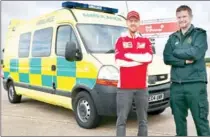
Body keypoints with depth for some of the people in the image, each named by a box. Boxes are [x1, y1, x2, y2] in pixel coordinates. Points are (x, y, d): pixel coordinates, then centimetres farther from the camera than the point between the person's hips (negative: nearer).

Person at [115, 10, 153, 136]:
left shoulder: (145, 41, 11)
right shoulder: (121, 40, 5)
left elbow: (149, 58, -9)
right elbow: (119, 61, -11)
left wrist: (129, 55, -9)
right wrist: (141, 59, -7)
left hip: (142, 87, 3)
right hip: (125, 86, -2)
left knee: (143, 120, 12)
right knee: (122, 120, 3)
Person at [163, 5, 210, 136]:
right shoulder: (173, 37, 15)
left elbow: (196, 53, -14)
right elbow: (166, 58, 2)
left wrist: (176, 52, -1)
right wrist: (185, 61, -11)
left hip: (195, 84, -4)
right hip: (176, 85, 4)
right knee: (179, 120, 11)